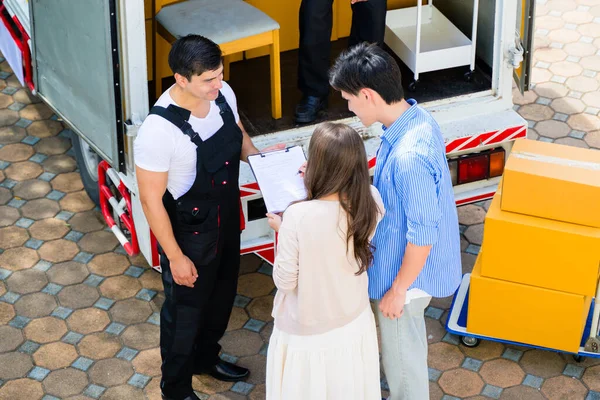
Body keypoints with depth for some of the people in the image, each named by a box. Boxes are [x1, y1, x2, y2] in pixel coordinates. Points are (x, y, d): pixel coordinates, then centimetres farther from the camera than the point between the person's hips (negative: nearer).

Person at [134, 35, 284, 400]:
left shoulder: (223, 93, -13)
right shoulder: (159, 131, -34)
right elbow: (151, 199, -24)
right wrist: (175, 256, -17)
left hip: (227, 219, 7)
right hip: (189, 233, -7)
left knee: (222, 294, 28)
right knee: (185, 309, 15)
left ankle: (206, 357, 56)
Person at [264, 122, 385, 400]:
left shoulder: (298, 216, -33)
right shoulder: (371, 202, -19)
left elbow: (285, 281, -20)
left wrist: (281, 230, -5)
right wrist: (317, 182, 10)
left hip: (308, 333, -4)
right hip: (354, 324, 4)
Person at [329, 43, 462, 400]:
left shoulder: (409, 156, -37)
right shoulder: (416, 117, -7)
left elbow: (422, 235, -28)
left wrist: (398, 290, -16)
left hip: (407, 272, -9)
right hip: (402, 259, 9)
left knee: (401, 357, 15)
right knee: (406, 347, 30)